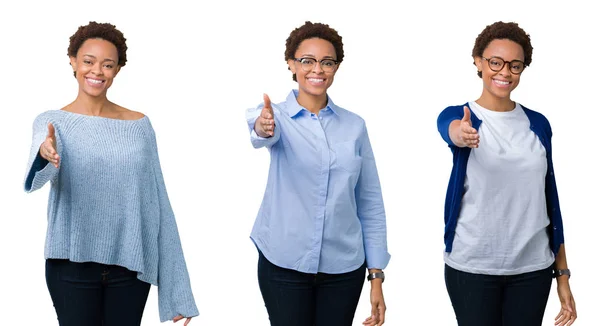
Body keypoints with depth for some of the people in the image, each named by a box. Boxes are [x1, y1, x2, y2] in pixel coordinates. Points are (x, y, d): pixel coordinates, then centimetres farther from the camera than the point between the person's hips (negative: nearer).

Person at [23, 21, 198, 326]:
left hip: (130, 264, 2)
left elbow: (158, 204, 4)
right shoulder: (51, 122, -1)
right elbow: (37, 176, -22)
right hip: (72, 264, -2)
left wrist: (176, 289, 1)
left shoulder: (139, 125, 4)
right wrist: (45, 154, -47)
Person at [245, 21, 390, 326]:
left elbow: (370, 204, 6)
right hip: (285, 263, -2)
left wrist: (377, 274, 1)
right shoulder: (277, 116, -2)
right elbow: (265, 134, -28)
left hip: (343, 267, 2)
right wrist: (263, 128, -52)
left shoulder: (354, 126, 5)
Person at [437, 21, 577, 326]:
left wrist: (563, 273, 6)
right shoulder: (456, 115, -4)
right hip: (472, 267, -2)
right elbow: (451, 129, -29)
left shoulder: (538, 124, 5)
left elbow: (549, 200, 8)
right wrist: (461, 134, -53)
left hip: (533, 268, 3)